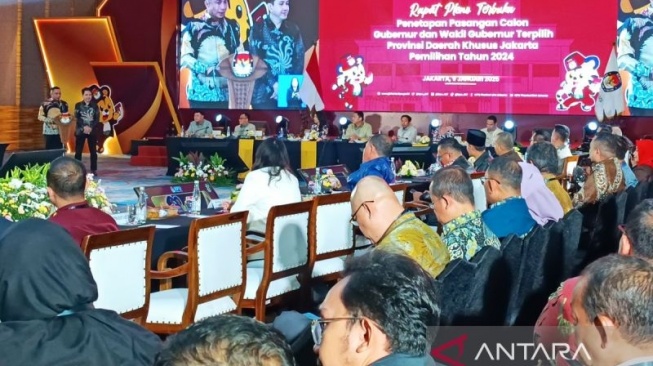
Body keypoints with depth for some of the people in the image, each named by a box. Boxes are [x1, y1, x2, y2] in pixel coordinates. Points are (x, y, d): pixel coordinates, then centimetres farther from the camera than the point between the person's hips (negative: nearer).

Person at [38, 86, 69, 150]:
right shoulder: (45, 104, -1)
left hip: (60, 132, 2)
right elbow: (40, 116, -2)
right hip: (48, 132, -2)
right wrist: (50, 120, -18)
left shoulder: (64, 104, 7)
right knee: (49, 150, 2)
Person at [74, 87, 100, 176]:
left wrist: (91, 128, -14)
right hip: (80, 131, -1)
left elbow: (97, 119, 0)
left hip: (92, 131, 1)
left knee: (93, 151, 3)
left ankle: (94, 170, 9)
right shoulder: (78, 105, 2)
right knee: (78, 151, -1)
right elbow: (77, 118, -5)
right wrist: (84, 127, -17)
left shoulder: (94, 106, 5)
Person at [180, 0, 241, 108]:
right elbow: (185, 58, -5)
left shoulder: (232, 26, 12)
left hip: (226, 94, 3)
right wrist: (207, 69, -19)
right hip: (201, 94, -3)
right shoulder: (193, 26, 1)